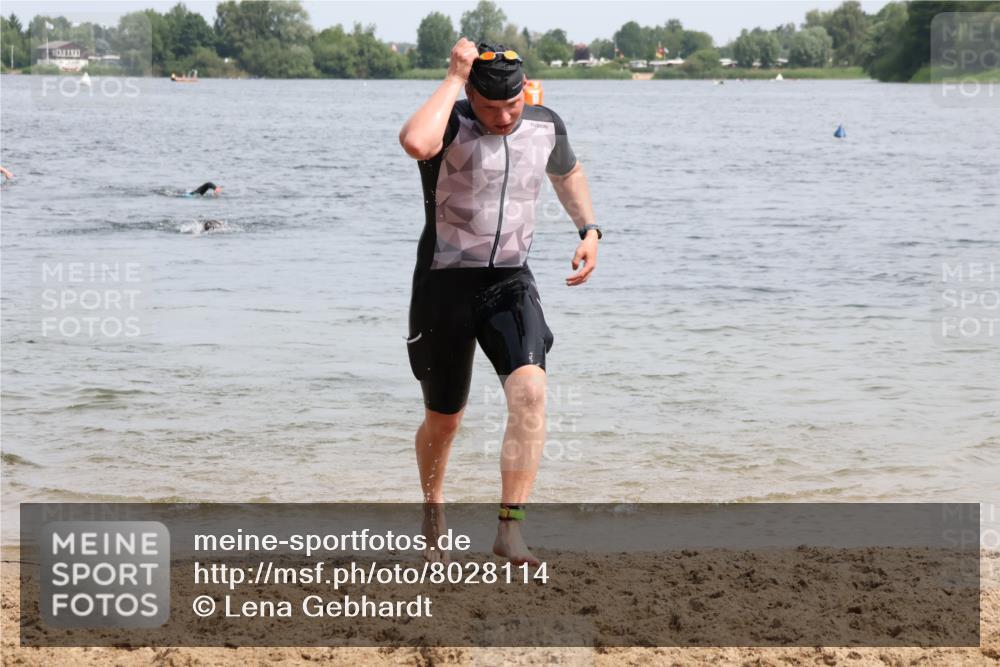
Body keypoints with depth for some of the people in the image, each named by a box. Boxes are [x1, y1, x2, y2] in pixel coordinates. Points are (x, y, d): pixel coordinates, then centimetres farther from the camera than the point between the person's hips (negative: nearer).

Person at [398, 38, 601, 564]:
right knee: (443, 421, 11)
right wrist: (454, 79, -30)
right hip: (446, 284, -2)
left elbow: (567, 172, 24)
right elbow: (415, 142, -42)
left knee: (529, 391, -24)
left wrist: (588, 230, 9)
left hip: (510, 283, 3)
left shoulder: (545, 126, 0)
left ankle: (509, 530, -24)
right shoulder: (451, 126, -15)